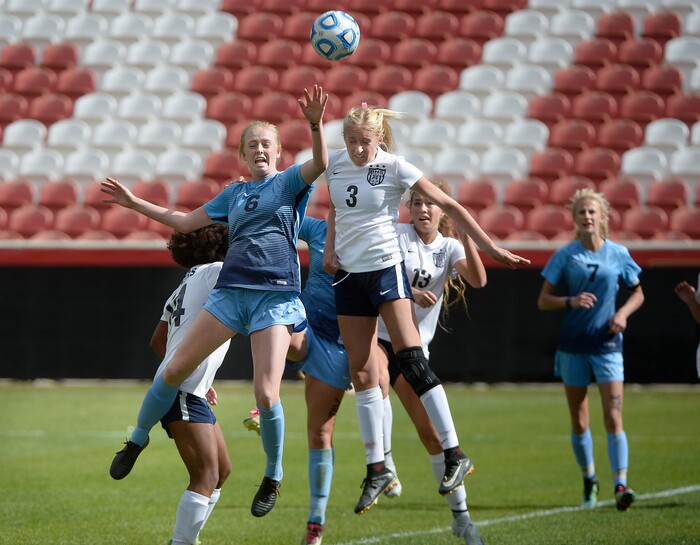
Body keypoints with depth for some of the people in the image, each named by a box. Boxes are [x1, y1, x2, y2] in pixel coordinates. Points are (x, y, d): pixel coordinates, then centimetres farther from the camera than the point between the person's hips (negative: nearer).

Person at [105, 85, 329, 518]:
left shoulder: (290, 182, 6)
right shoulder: (235, 193, 19)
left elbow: (320, 163, -16)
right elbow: (186, 221, 26)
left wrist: (316, 124, -33)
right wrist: (135, 203, 23)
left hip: (276, 295, -4)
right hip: (231, 290, 4)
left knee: (266, 393, -14)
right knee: (176, 369, -1)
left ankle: (273, 477, 7)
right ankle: (138, 439, 21)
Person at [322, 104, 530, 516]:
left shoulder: (395, 167, -9)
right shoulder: (335, 162, 4)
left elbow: (449, 206, -5)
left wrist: (491, 247, -8)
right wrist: (330, 246, 10)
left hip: (386, 267, -5)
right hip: (348, 274, 5)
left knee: (411, 358, -16)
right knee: (362, 371, 3)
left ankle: (455, 454, -14)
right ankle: (377, 469, 11)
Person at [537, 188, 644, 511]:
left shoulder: (619, 254, 1)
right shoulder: (565, 255, -1)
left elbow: (637, 293, 14)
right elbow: (543, 301, 0)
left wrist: (623, 313, -6)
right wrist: (570, 301, -18)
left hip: (607, 345, -1)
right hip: (573, 345, 1)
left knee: (613, 418, -13)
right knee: (579, 422, 7)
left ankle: (620, 485, -18)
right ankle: (589, 481, 25)